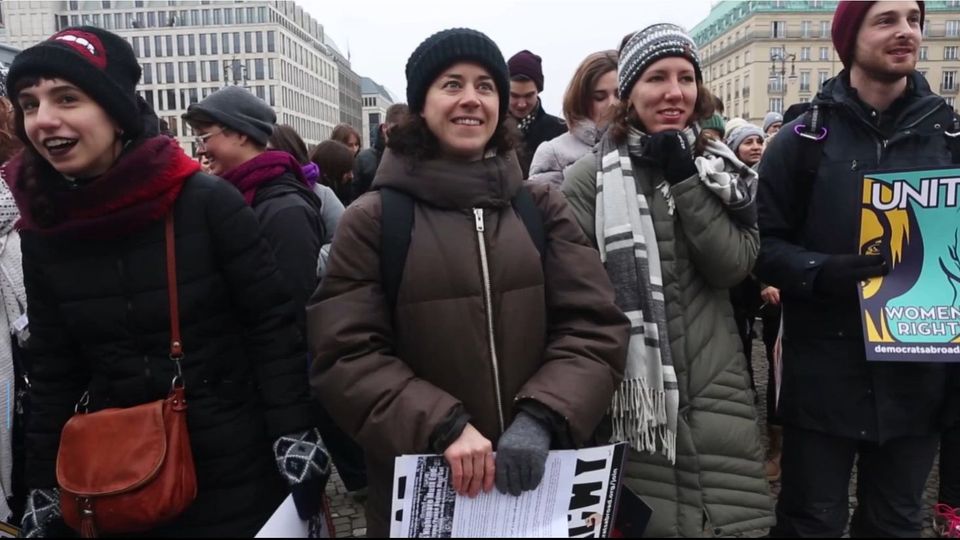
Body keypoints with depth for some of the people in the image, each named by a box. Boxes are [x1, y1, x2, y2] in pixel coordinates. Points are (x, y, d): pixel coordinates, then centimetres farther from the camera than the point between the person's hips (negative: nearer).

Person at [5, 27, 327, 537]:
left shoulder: (207, 202, -14)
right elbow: (52, 370, 6)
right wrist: (44, 482, 7)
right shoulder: (41, 231, -1)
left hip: (237, 467, -3)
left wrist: (294, 432, -15)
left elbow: (272, 323, -12)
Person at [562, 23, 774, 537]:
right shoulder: (591, 176, -6)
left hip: (713, 380, 4)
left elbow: (734, 266, -4)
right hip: (631, 379, -3)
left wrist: (685, 180, -11)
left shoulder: (719, 166, 8)